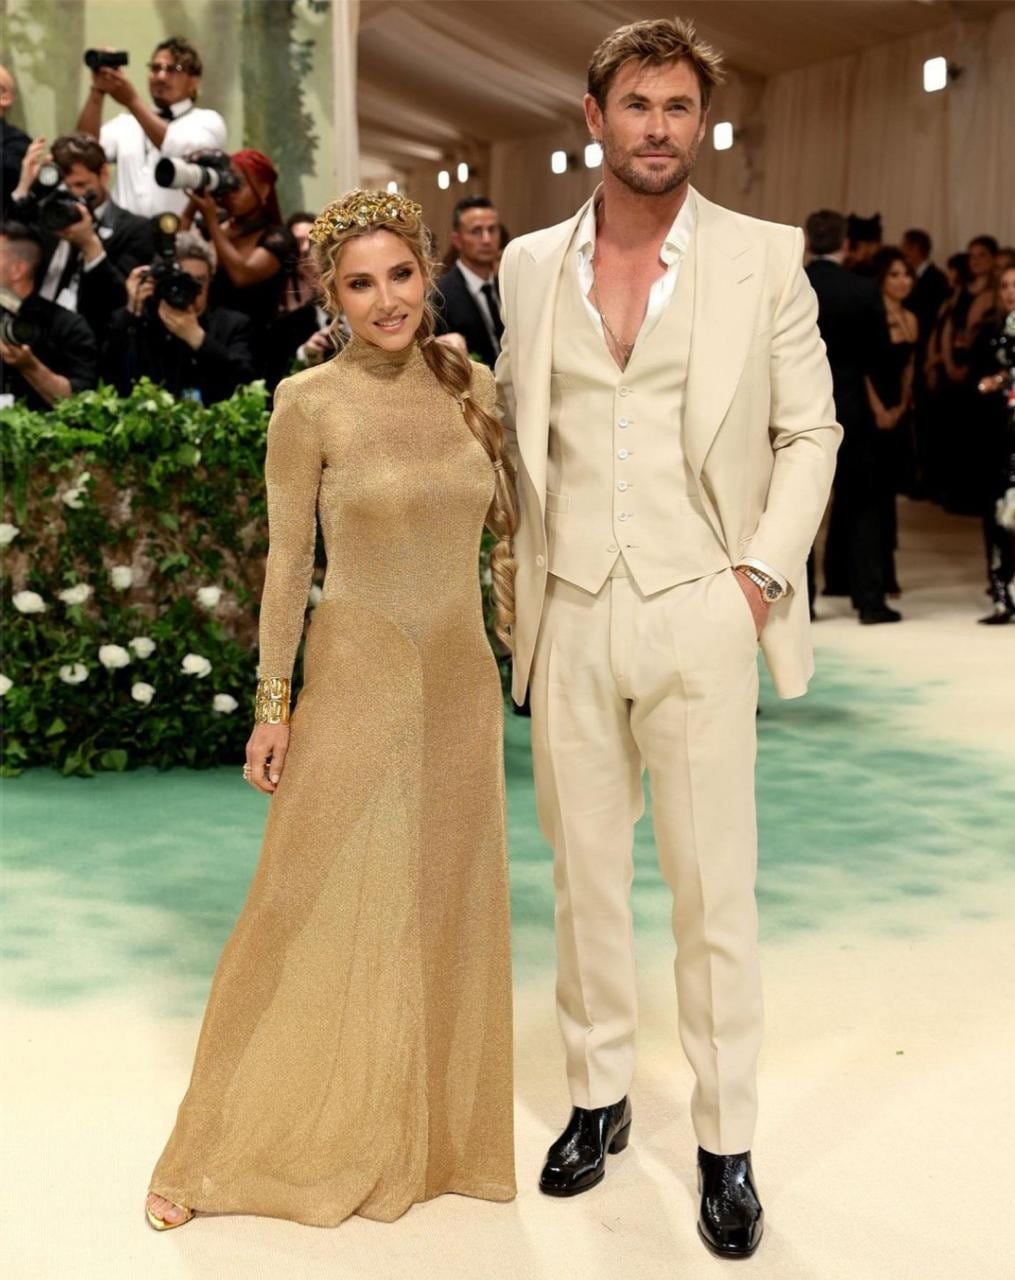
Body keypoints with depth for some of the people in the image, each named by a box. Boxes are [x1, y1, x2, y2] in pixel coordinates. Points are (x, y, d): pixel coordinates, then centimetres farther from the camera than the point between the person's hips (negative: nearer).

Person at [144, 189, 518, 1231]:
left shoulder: (472, 387, 4)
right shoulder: (310, 403, -8)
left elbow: (508, 528, 12)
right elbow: (287, 561, -6)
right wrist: (271, 705, -6)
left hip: (463, 678, 4)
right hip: (355, 677, -4)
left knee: (445, 910, 13)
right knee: (316, 915, 2)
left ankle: (434, 1129, 31)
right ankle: (222, 1152, 19)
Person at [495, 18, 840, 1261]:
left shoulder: (765, 259, 0)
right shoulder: (531, 265, 8)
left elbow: (809, 430, 4)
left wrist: (764, 568, -6)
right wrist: (523, 574, 9)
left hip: (699, 614, -2)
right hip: (571, 615, 3)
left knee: (714, 889, 1)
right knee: (584, 871, 11)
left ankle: (726, 1144, 14)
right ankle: (599, 1096, 28)